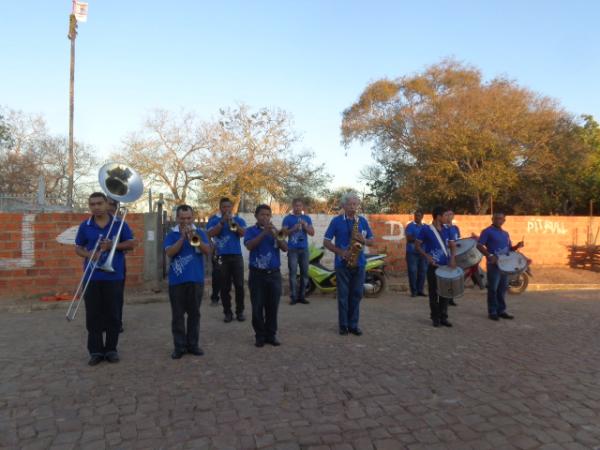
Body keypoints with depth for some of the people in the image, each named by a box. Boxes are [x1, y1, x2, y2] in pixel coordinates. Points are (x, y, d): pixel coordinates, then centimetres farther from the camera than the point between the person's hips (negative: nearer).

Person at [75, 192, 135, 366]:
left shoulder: (119, 224, 1)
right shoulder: (85, 226, 5)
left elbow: (131, 244, 3)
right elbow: (78, 248, 11)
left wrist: (112, 245, -13)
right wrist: (89, 255, -11)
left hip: (114, 276, -1)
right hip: (92, 277, 1)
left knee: (113, 314, 4)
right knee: (93, 315, 4)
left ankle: (111, 349, 16)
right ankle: (95, 351, 14)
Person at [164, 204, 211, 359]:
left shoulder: (199, 233, 6)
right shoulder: (172, 234, 4)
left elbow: (208, 251, -5)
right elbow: (170, 252, -11)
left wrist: (194, 237, -18)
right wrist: (183, 237, -17)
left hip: (196, 279, 1)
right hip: (176, 280, -1)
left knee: (194, 313, 8)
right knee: (177, 315, 4)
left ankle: (193, 344, 18)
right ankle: (179, 346, 12)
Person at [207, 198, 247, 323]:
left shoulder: (238, 219, 10)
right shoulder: (213, 220, 7)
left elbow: (243, 233, -6)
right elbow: (211, 234, -9)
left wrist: (233, 222, -17)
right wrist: (222, 222, -15)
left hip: (236, 256, 1)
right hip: (221, 257, -1)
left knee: (239, 285, 0)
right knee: (225, 287, 3)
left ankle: (240, 311, 10)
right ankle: (227, 312, 11)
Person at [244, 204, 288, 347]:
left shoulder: (276, 230, 8)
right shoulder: (251, 231, 1)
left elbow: (285, 248, -4)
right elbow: (249, 246, -18)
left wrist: (276, 236, -21)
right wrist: (264, 233, -25)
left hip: (274, 274, 2)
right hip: (257, 274, -2)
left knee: (273, 306, 7)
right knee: (257, 307, 3)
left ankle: (271, 334, 17)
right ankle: (260, 335, 15)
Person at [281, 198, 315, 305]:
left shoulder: (307, 218, 11)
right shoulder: (287, 218, 2)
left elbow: (312, 233, 6)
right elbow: (283, 233, -4)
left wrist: (305, 226, -12)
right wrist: (293, 229, -19)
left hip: (304, 249, 3)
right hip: (292, 249, -3)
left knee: (304, 272, 4)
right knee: (293, 273, -7)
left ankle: (302, 296, 12)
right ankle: (293, 297, -3)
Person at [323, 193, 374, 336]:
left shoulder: (363, 221, 8)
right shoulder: (336, 221, -1)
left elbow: (371, 241, 11)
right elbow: (326, 242, -3)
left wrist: (364, 240, -12)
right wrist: (341, 252, -15)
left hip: (359, 263, 3)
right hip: (342, 263, -3)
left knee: (356, 295, 7)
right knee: (343, 295, 3)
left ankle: (353, 324, 17)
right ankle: (343, 325, 13)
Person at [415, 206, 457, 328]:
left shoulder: (446, 230, 8)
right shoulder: (426, 230, -7)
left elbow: (452, 245, 10)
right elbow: (417, 245, -4)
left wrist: (452, 258, -7)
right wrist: (427, 256, -16)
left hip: (446, 265, 5)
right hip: (433, 266, -5)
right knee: (433, 292, 2)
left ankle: (443, 317, 19)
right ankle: (435, 317, 13)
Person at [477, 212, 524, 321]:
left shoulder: (505, 233, 17)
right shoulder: (487, 231, -6)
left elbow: (509, 248, 22)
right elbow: (479, 245, -14)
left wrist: (517, 246, 1)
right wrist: (489, 256, -24)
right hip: (493, 264, -7)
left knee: (503, 288, 12)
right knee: (493, 289, -2)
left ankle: (501, 311, 20)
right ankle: (492, 312, 6)